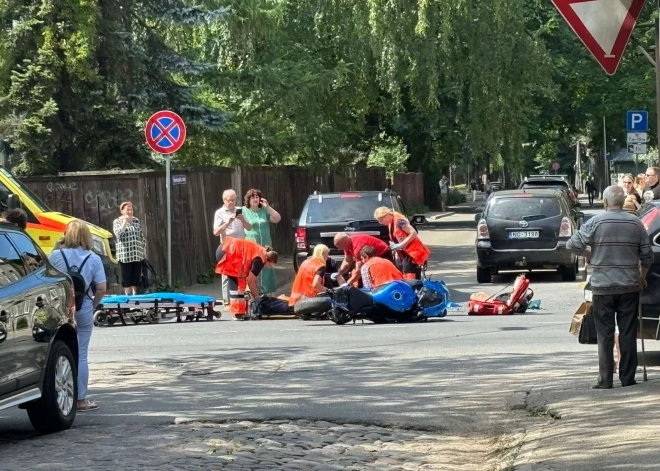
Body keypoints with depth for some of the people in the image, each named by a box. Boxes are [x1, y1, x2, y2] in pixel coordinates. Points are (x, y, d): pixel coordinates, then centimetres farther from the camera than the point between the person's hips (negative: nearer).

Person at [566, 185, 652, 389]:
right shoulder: (636, 223, 2)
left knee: (605, 334, 3)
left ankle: (605, 380, 0)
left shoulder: (595, 222, -7)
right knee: (628, 333, 7)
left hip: (603, 286, -2)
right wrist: (642, 277, 21)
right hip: (629, 286, 2)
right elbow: (647, 256, 6)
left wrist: (588, 254, 10)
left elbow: (572, 245, -9)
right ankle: (627, 378, 8)